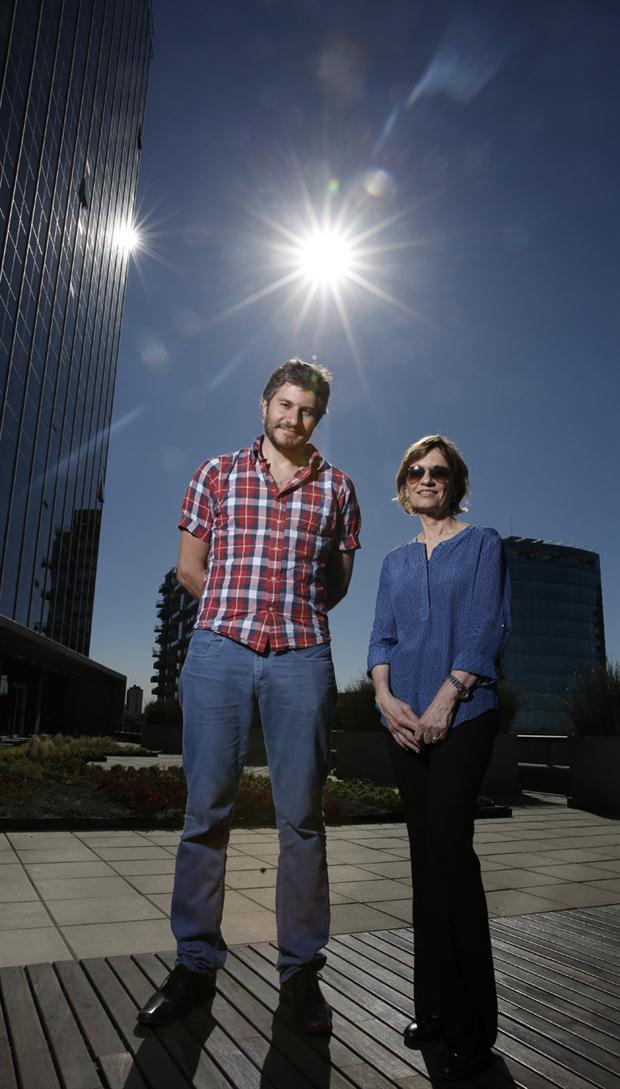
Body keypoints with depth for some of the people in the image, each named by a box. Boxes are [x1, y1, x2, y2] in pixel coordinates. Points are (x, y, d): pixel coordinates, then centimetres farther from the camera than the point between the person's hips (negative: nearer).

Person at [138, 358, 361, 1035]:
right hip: (219, 650, 0)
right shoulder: (217, 474, 11)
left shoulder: (336, 488, 12)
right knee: (206, 811, 4)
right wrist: (241, 608, 8)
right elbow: (189, 569, 10)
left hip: (301, 659, 0)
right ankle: (195, 963, 20)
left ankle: (300, 970, 19)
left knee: (301, 818, 4)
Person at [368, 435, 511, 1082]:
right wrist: (385, 696, -8)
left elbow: (485, 627, -5)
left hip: (462, 714, -4)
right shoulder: (396, 561, 17)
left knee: (449, 846, -10)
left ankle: (471, 1026, 4)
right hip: (404, 720, 4)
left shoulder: (482, 543, 5)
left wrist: (444, 701, -14)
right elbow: (381, 636, 10)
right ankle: (434, 1006, 20)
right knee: (425, 853, 8)